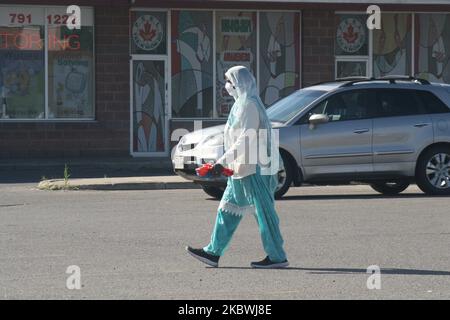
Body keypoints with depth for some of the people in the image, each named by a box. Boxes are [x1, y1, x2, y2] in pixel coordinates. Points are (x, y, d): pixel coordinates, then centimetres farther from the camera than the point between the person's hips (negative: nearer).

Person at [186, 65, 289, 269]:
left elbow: (245, 140, -23)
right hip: (243, 168, 11)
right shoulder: (242, 104, 16)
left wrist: (222, 162, -25)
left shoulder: (249, 105, -16)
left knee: (263, 212, -6)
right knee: (228, 210, 11)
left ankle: (277, 257, -2)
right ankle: (213, 252, 15)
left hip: (254, 169, -11)